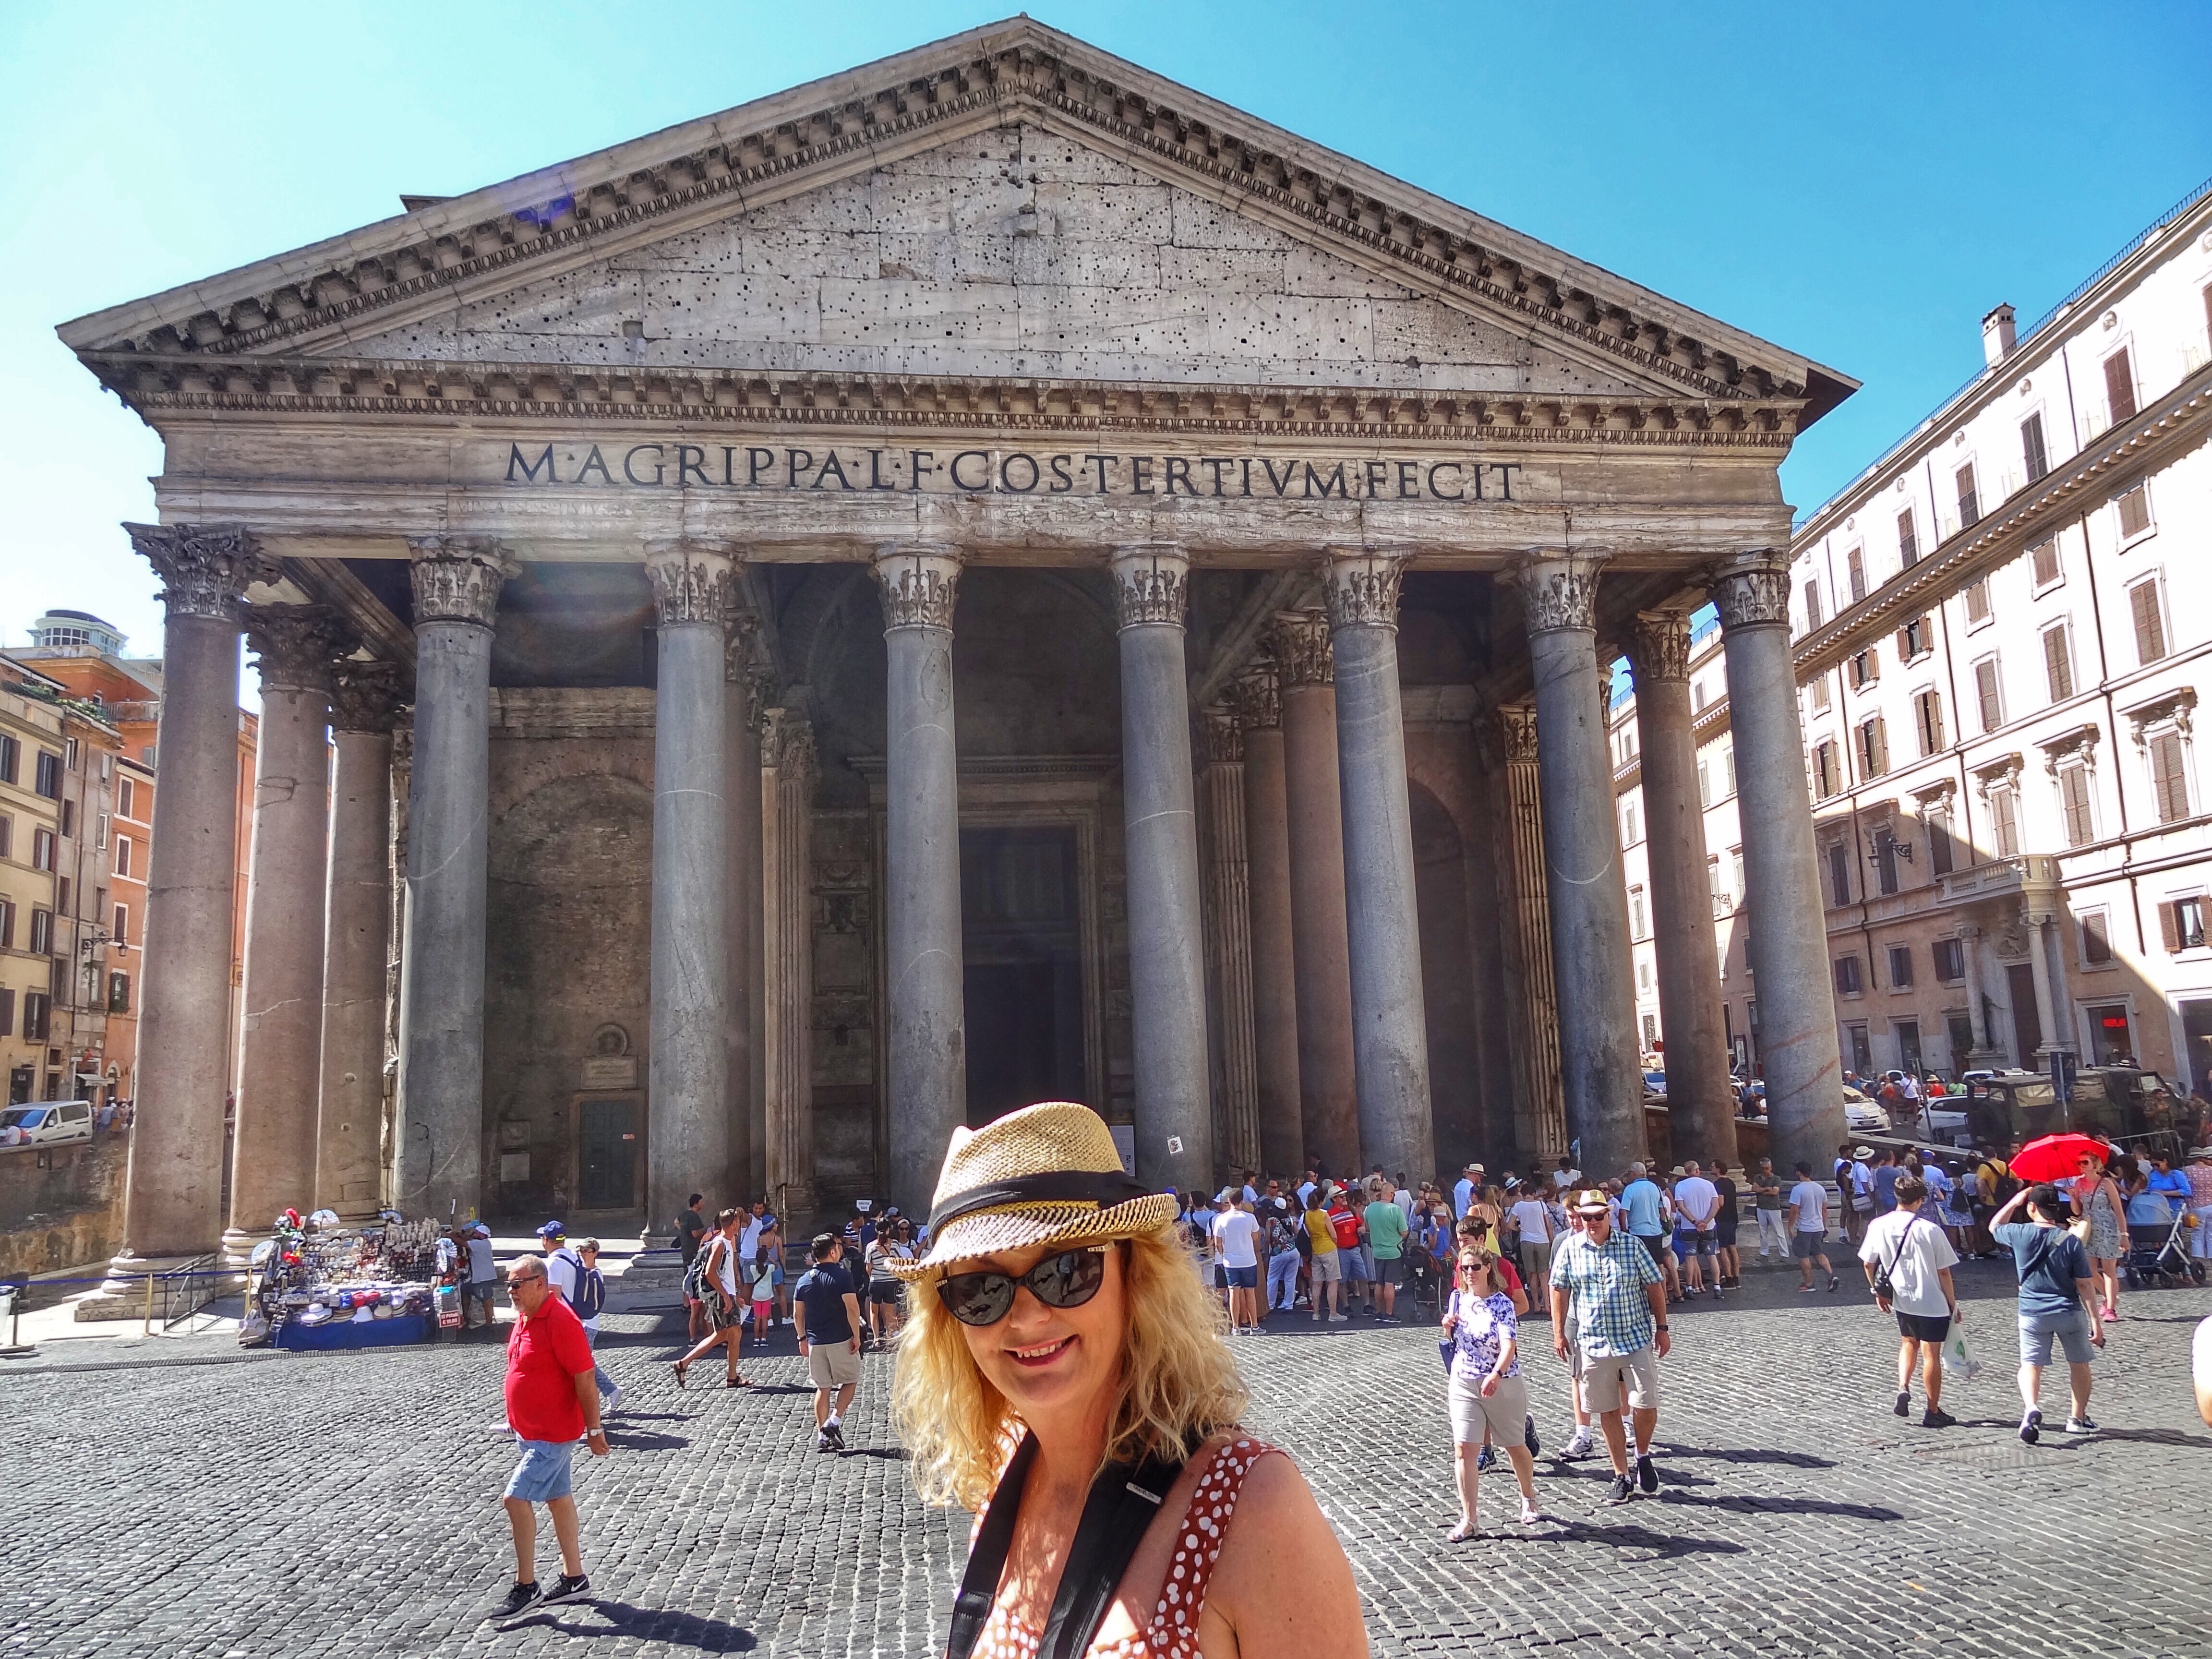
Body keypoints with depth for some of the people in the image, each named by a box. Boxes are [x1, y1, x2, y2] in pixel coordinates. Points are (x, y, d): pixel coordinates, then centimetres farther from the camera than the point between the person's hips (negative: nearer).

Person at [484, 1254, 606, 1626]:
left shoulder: (560, 1320, -23)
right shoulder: (525, 1318, 5)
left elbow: (585, 1378, -22)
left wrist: (594, 1430, -19)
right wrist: (519, 1421, 21)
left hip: (554, 1433, -9)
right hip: (531, 1430, 9)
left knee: (516, 1498, -11)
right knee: (558, 1498, 16)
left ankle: (525, 1588, 1)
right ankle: (574, 1579, 27)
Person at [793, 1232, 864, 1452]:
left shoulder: (804, 1280, 5)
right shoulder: (840, 1276, -11)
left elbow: (797, 1314, 9)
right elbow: (852, 1308, -17)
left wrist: (802, 1338, 20)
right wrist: (856, 1336, -9)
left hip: (815, 1341, 5)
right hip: (841, 1340, -5)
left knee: (823, 1387, 12)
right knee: (850, 1381, 12)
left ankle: (822, 1436, 9)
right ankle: (834, 1421, -5)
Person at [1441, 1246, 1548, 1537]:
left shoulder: (1501, 1303, -15)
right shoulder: (1457, 1298, 1)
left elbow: (1509, 1345, -28)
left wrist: (1496, 1375, -44)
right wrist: (1447, 1325, -6)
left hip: (1502, 1383, -4)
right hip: (1464, 1383, 4)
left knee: (1514, 1446, 15)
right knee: (1463, 1449, -7)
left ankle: (1529, 1501, 41)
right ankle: (1470, 1520, -1)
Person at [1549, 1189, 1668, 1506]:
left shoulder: (1632, 1245, -3)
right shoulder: (1570, 1250, 0)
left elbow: (1655, 1286, 3)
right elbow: (1559, 1290, 8)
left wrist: (1661, 1328, 2)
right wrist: (1558, 1332, 6)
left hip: (1637, 1340, -1)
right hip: (1594, 1345, 2)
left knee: (1645, 1406, -7)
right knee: (1608, 1413, 7)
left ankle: (1643, 1456, 22)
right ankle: (1622, 1476, 19)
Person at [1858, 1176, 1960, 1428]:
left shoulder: (1878, 1226, -7)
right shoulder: (1931, 1230, -17)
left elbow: (1869, 1264, 3)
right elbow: (1943, 1272, -11)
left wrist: (1878, 1292, 18)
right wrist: (1953, 1304, 2)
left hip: (1901, 1301, 4)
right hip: (1933, 1303, -3)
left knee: (1908, 1342, 25)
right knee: (1931, 1355, 7)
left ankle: (1903, 1388, 7)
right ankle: (1933, 1412, 16)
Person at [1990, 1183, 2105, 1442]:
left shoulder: (2020, 1234, -8)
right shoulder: (2071, 1241, -10)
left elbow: (1994, 1226, 15)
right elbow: (2085, 1285, -8)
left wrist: (2015, 1201, 16)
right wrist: (2095, 1319, -1)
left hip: (2032, 1313, 0)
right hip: (2069, 1312, 0)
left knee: (2030, 1365, 3)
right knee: (2079, 1364, 20)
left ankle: (2031, 1408, -23)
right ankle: (2078, 1418, 29)